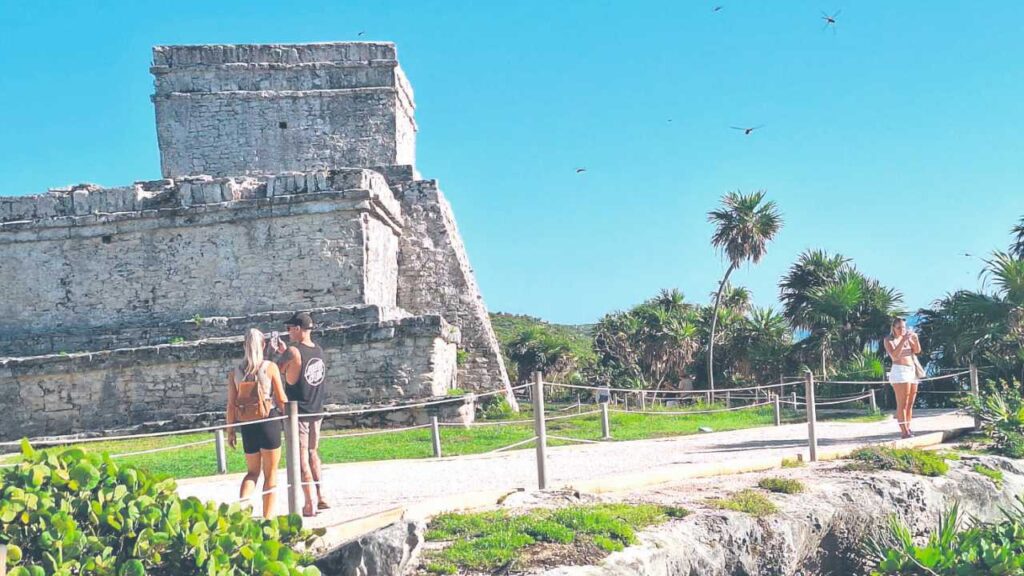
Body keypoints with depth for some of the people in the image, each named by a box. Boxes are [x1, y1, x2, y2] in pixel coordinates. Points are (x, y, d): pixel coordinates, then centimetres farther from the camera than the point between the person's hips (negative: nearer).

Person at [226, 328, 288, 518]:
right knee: (270, 473, 8)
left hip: (247, 425, 3)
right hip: (269, 422, -3)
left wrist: (230, 430, 10)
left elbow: (232, 404, 2)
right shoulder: (270, 367, -6)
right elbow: (281, 399, -5)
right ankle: (268, 517, 9)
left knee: (252, 472, 18)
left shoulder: (235, 372, 2)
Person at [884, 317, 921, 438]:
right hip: (900, 372, -7)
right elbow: (894, 355, -17)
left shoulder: (907, 338, 14)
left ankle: (907, 429, 9)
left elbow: (917, 351, 6)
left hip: (912, 371, 7)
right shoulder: (889, 340, -3)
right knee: (902, 404, -12)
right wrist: (903, 340, -24)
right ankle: (904, 431, -16)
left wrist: (915, 340, -12)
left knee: (910, 404, 6)